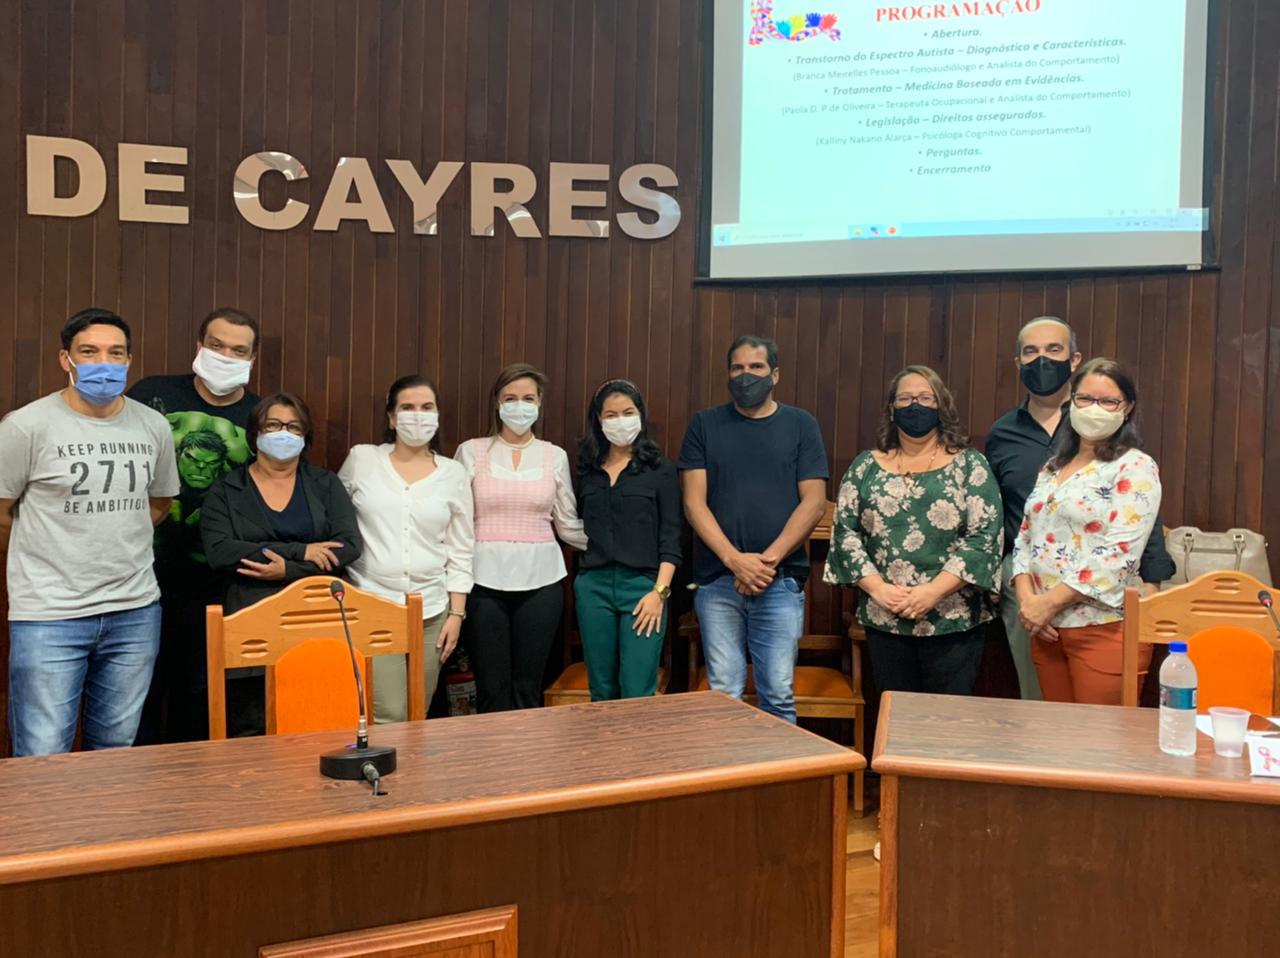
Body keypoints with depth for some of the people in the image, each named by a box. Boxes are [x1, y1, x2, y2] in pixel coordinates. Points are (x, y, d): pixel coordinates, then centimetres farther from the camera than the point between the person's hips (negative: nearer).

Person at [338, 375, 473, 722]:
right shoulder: (361, 459, 2)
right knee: (388, 717, -10)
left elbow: (460, 550, 7)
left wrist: (456, 613, 3)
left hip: (430, 611, 2)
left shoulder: (453, 474, 6)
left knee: (416, 717, 7)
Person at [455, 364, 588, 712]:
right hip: (484, 580, -1)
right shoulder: (471, 451, 3)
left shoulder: (555, 456, 7)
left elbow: (568, 524, 11)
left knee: (528, 688, 6)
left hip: (540, 580, 1)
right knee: (492, 689, 3)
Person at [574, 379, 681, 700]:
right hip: (593, 585, 4)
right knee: (602, 692, 10)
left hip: (642, 584, -3)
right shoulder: (587, 470, 12)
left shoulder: (661, 469, 2)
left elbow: (670, 537, -2)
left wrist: (660, 591, -11)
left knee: (637, 695, -6)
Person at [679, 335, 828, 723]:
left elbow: (814, 502, 0)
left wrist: (768, 559, -10)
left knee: (778, 696, 2)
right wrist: (736, 560, -11)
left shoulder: (801, 425, 8)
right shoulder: (705, 424, 8)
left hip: (781, 582, 0)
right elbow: (694, 502, 1)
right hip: (717, 581, 1)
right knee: (723, 695, 4)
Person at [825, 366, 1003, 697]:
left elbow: (985, 536, -6)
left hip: (953, 620, -2)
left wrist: (935, 590, -15)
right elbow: (844, 530, 4)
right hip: (883, 620, 2)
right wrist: (876, 587, -9)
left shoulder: (970, 465, 2)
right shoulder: (866, 466, 9)